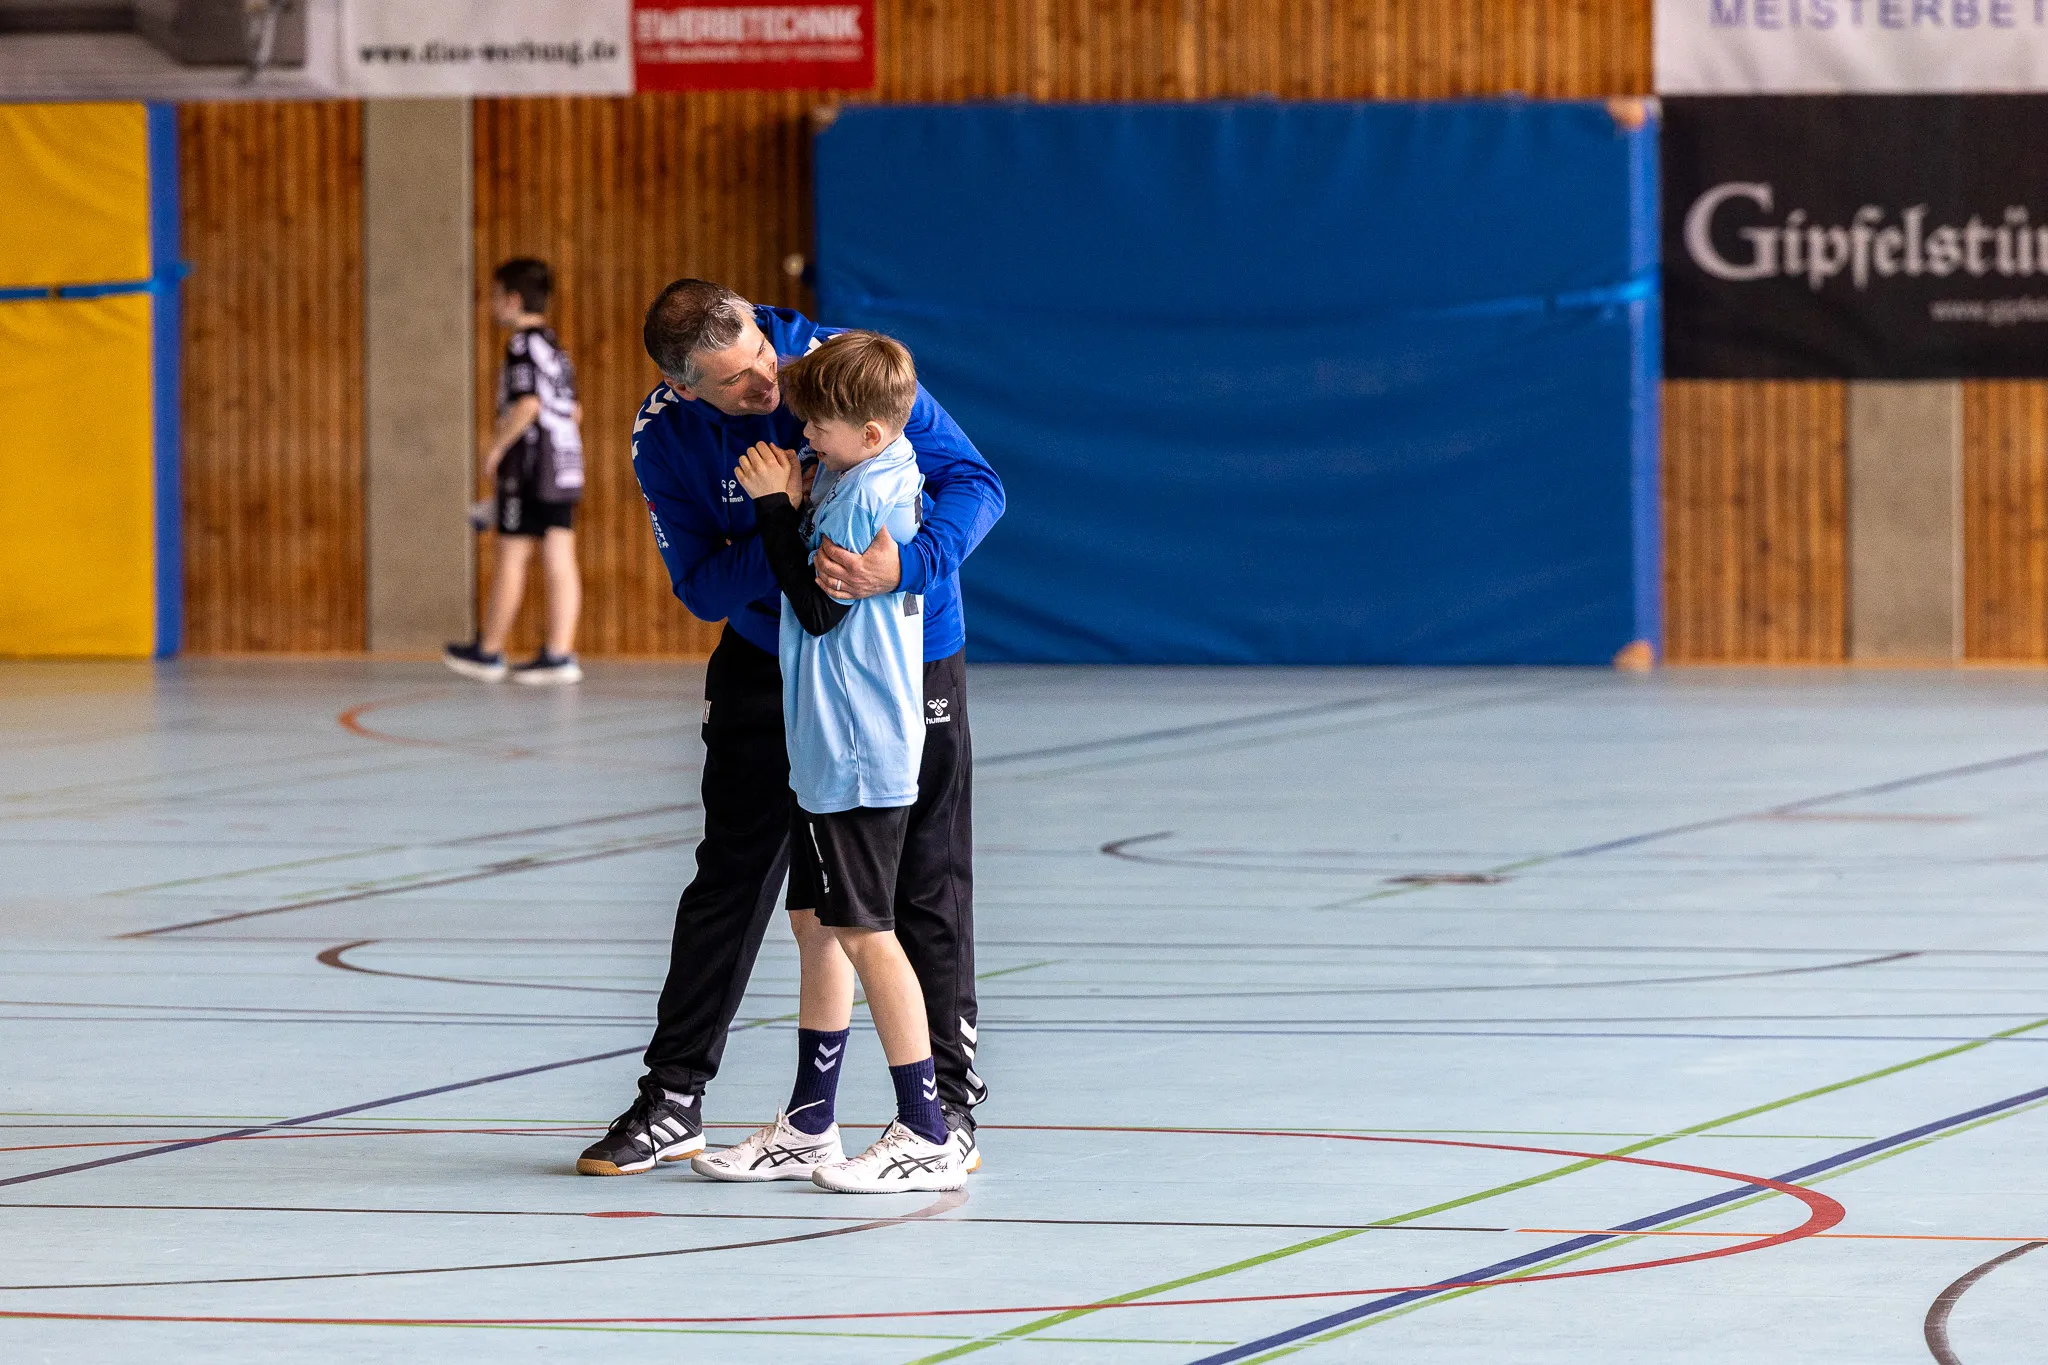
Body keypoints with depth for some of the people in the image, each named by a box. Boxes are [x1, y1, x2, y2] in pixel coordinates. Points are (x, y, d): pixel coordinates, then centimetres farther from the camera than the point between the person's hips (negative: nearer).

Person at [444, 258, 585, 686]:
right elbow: (574, 410, 20)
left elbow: (527, 404, -21)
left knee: (511, 556, -1)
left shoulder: (523, 344, -10)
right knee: (559, 560, 2)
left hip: (529, 464, -8)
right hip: (564, 462, 8)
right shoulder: (554, 347, 17)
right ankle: (559, 654, -3)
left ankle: (489, 651, 7)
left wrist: (495, 447, -13)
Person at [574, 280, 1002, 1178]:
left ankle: (950, 1108, 9)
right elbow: (701, 586, -15)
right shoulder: (666, 436, -16)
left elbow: (976, 483, -22)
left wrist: (906, 565, -40)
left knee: (926, 886, 0)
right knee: (728, 878, 5)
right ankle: (672, 1102, 13)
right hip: (767, 659, 2)